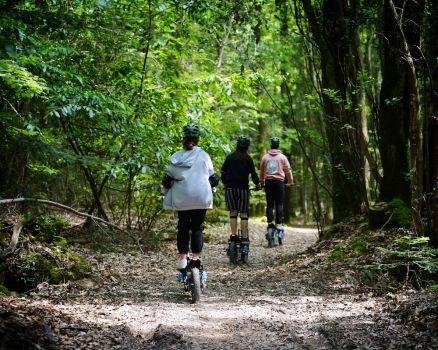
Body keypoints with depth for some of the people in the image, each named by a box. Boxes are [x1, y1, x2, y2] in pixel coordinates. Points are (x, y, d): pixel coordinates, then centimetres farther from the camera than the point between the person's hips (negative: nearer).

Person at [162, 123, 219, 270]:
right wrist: (210, 188, 22)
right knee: (198, 227, 8)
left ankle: (182, 258, 7)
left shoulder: (177, 157, 1)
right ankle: (195, 258, 0)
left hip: (182, 199, 1)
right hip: (201, 198, -1)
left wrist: (167, 192, 18)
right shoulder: (204, 156, -1)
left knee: (183, 227, 12)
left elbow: (167, 179, 2)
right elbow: (213, 178, 3)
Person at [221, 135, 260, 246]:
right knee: (243, 213, 2)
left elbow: (223, 172, 8)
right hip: (243, 188, -2)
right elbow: (253, 173, -2)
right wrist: (257, 183, 14)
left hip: (230, 188, 2)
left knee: (233, 212, 8)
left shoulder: (230, 157, 6)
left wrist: (225, 183, 23)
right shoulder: (248, 159, -3)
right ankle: (245, 237, -1)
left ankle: (233, 235, 2)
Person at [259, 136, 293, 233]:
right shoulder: (282, 157, 1)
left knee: (269, 204, 5)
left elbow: (261, 171, 14)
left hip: (268, 182, 2)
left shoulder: (265, 157, 8)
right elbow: (288, 170, 3)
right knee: (279, 204, -1)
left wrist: (262, 183, 24)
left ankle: (270, 223, -2)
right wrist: (290, 181, 16)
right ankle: (279, 223, -8)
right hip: (279, 181, -2)